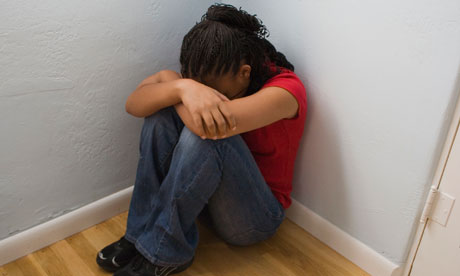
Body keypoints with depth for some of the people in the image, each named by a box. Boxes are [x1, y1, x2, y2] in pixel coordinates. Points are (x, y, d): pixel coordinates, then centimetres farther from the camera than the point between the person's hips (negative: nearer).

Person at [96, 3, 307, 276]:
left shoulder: (285, 87, -23)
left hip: (256, 214, -5)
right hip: (206, 192, 5)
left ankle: (163, 252, -19)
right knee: (162, 111, -19)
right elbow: (133, 105, -17)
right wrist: (181, 87, -39)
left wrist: (170, 80, -21)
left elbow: (214, 126, -40)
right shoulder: (206, 75, -7)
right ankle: (142, 233, -14)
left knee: (206, 132, -34)